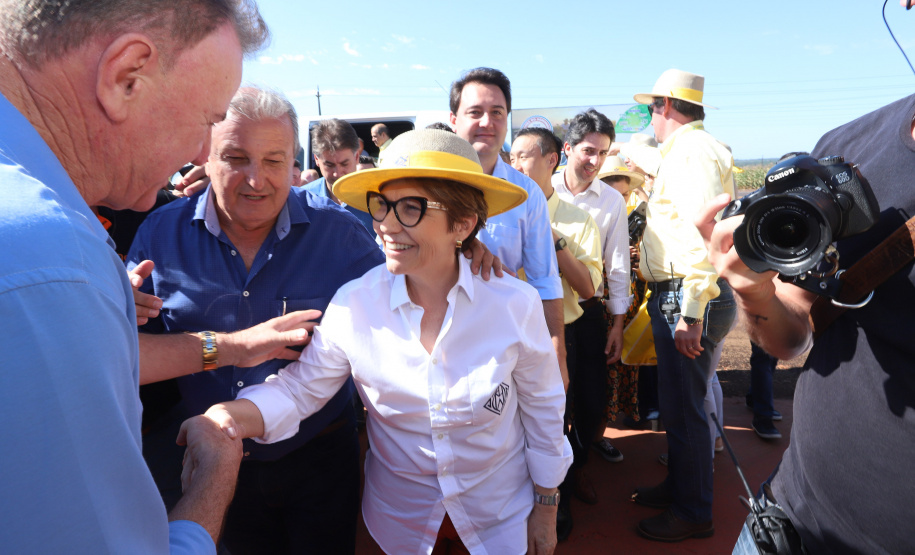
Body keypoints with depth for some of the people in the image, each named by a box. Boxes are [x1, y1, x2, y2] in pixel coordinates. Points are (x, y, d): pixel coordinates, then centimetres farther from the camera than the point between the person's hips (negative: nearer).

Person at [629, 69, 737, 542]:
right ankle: (677, 487, 35)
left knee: (683, 408, 0)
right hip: (673, 298, 10)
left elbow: (704, 235, -25)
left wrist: (692, 313, -26)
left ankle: (693, 514, 16)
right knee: (676, 401, 19)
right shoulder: (685, 151, 21)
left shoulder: (693, 151, -14)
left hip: (689, 298, -10)